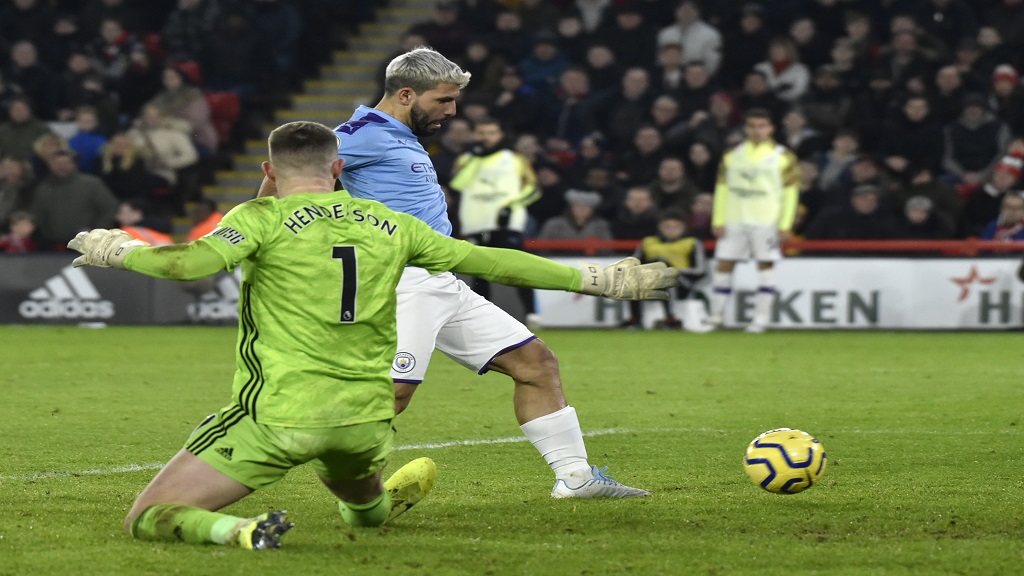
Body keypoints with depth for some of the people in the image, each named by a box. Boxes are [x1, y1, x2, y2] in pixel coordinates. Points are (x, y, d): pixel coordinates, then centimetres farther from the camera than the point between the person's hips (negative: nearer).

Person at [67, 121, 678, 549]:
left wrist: (119, 249, 1)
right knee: (367, 513, 42)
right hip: (365, 420, 6)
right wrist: (602, 280, 22)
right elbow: (487, 261, 14)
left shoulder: (262, 218, -3)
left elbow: (189, 262, -20)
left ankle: (234, 531, -28)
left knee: (149, 518, -6)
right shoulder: (390, 225, 10)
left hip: (280, 413, -6)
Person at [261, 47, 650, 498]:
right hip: (405, 282, -10)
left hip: (445, 286, 10)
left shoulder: (404, 139, 22)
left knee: (536, 362, 8)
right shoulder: (366, 133, -9)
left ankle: (574, 475, 11)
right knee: (393, 392, -25)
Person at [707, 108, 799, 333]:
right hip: (734, 220, 3)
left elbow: (790, 192, -1)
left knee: (765, 264, -3)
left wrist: (785, 225, -8)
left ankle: (761, 317, 1)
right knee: (724, 263, 1)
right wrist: (718, 220, 2)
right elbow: (722, 188, 10)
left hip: (766, 222, -3)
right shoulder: (732, 156, 10)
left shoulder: (783, 157, 1)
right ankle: (716, 315, 9)